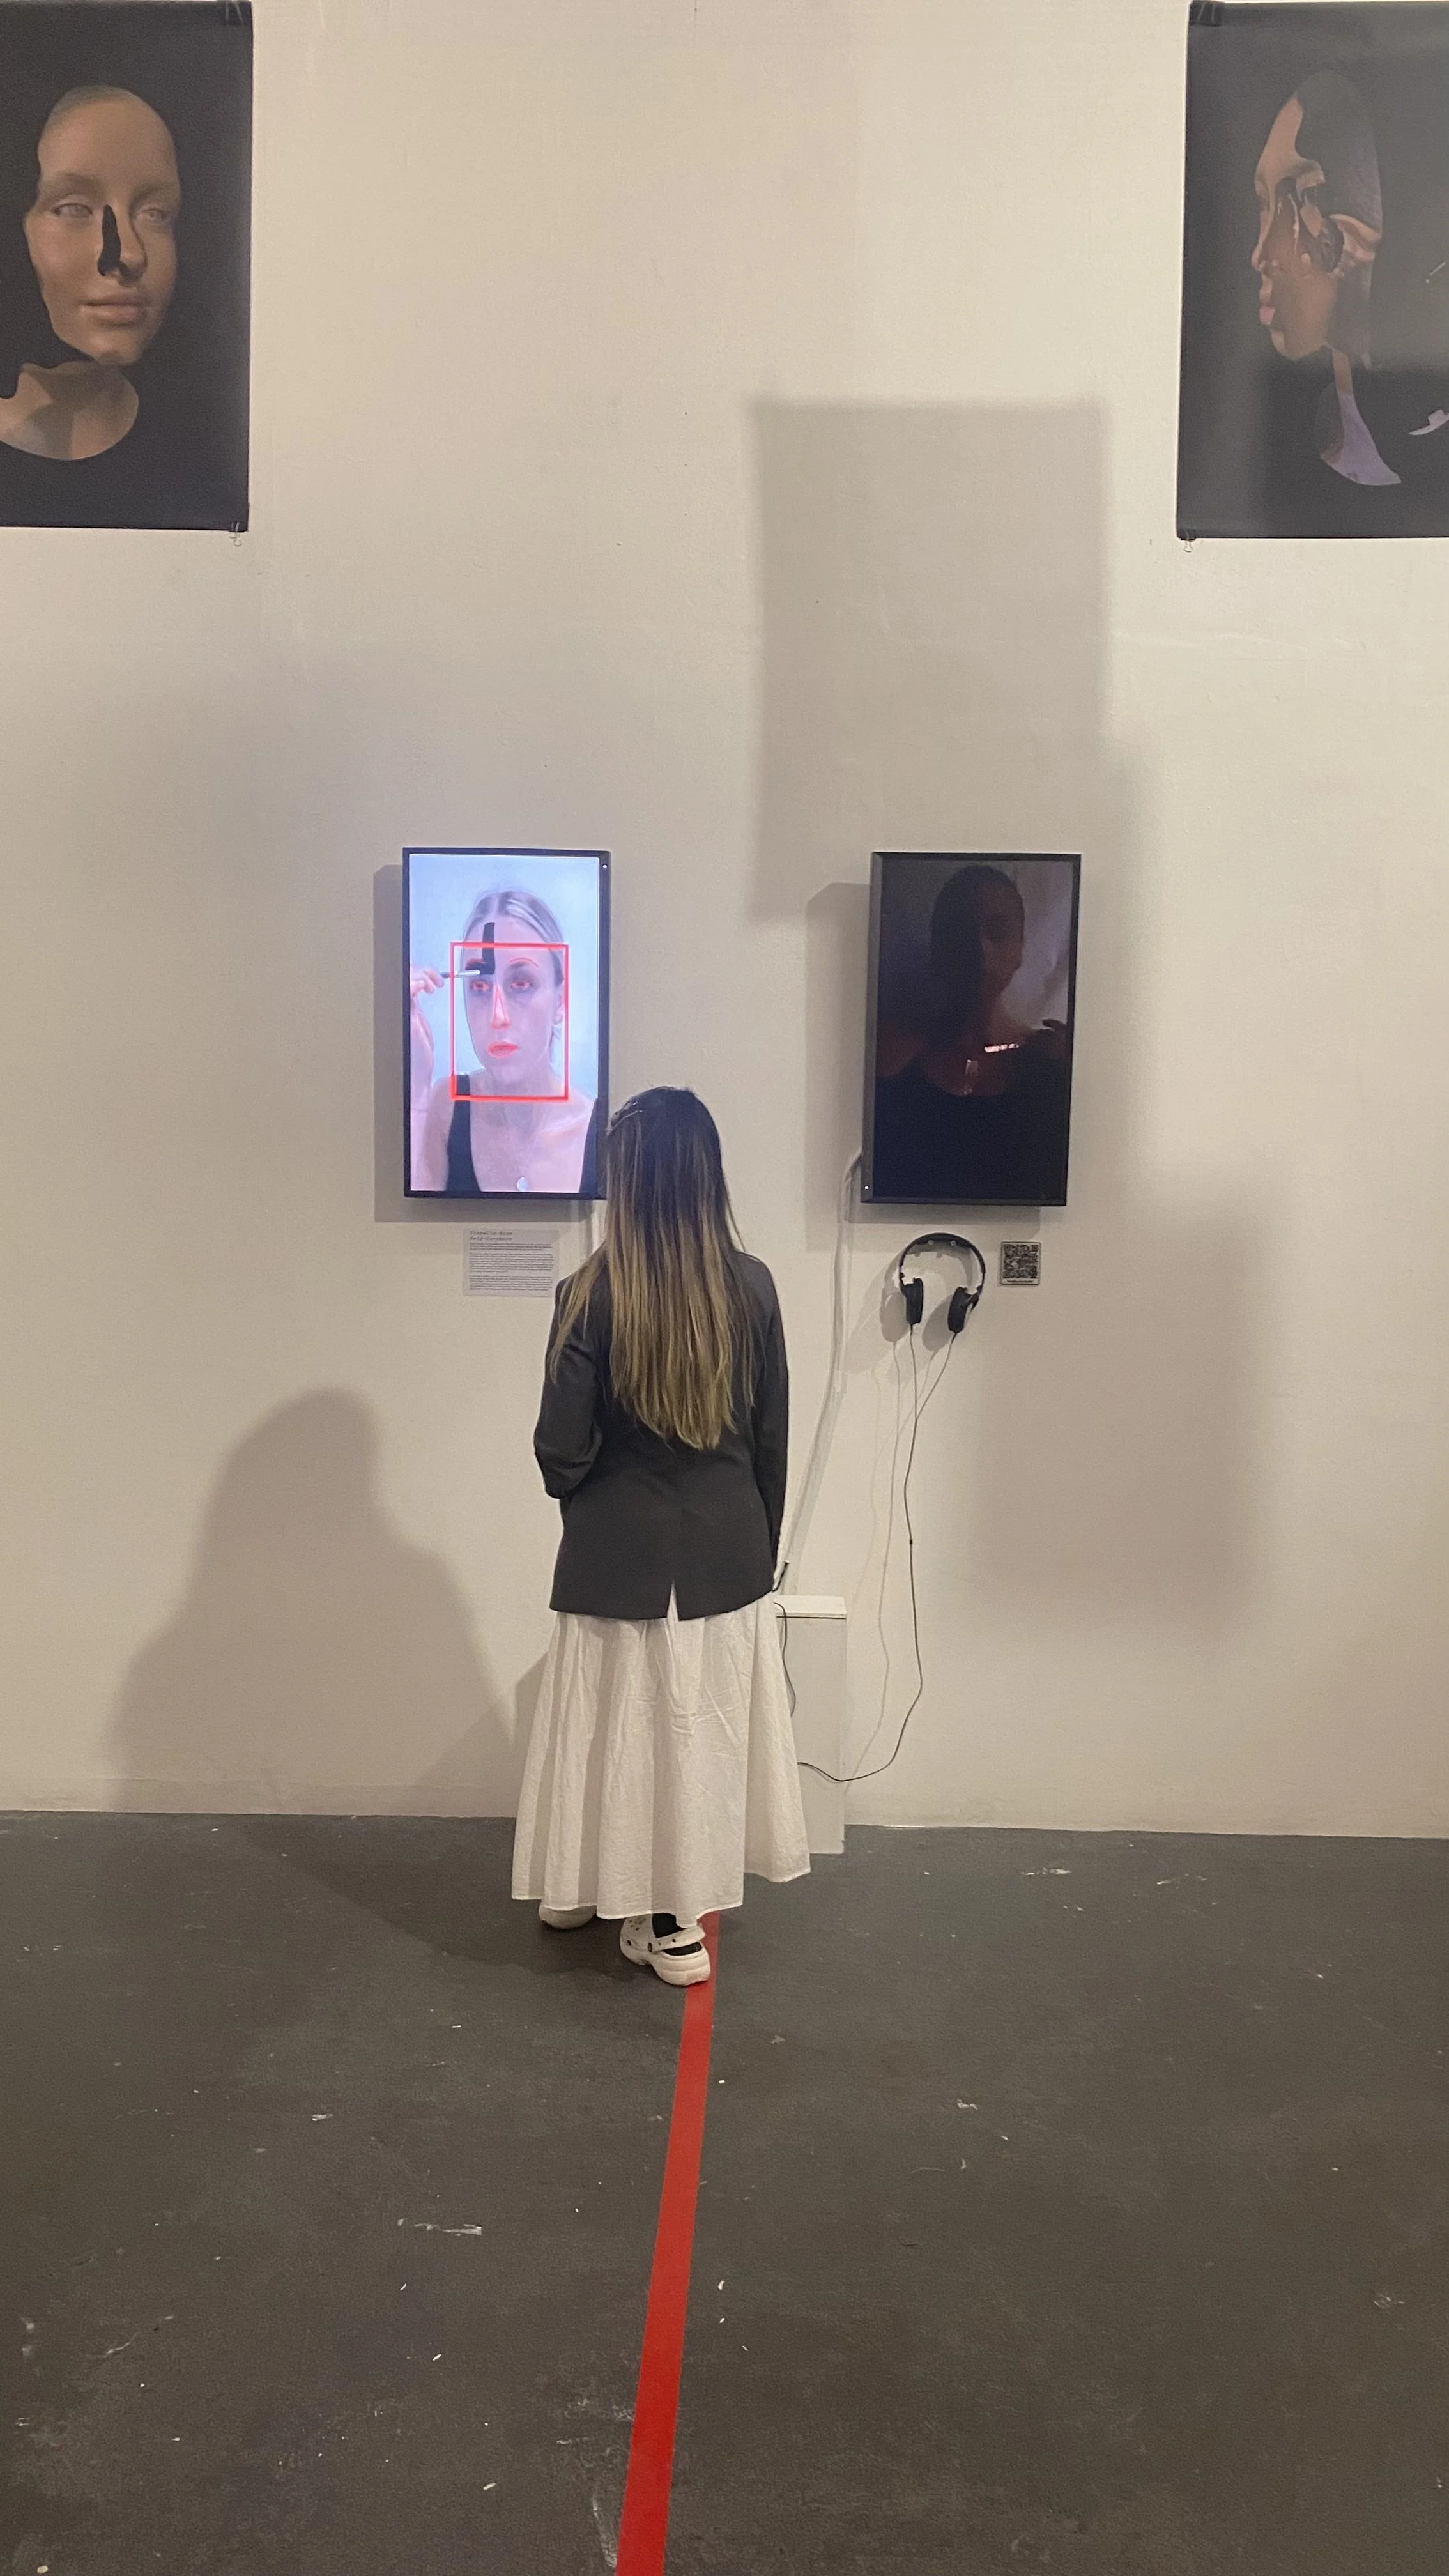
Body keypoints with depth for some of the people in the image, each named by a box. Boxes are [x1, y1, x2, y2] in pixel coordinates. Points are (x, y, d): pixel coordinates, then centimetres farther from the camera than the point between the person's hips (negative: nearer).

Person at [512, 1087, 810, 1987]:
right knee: (707, 1726, 16)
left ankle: (650, 1912, 27)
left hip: (621, 1554, -3)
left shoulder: (592, 1293, -16)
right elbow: (773, 1439, 1)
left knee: (629, 1725, 12)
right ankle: (678, 1902, 29)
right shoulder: (752, 1287, -7)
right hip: (728, 1549, 3)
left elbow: (562, 1450, -12)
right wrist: (761, 1545, 14)